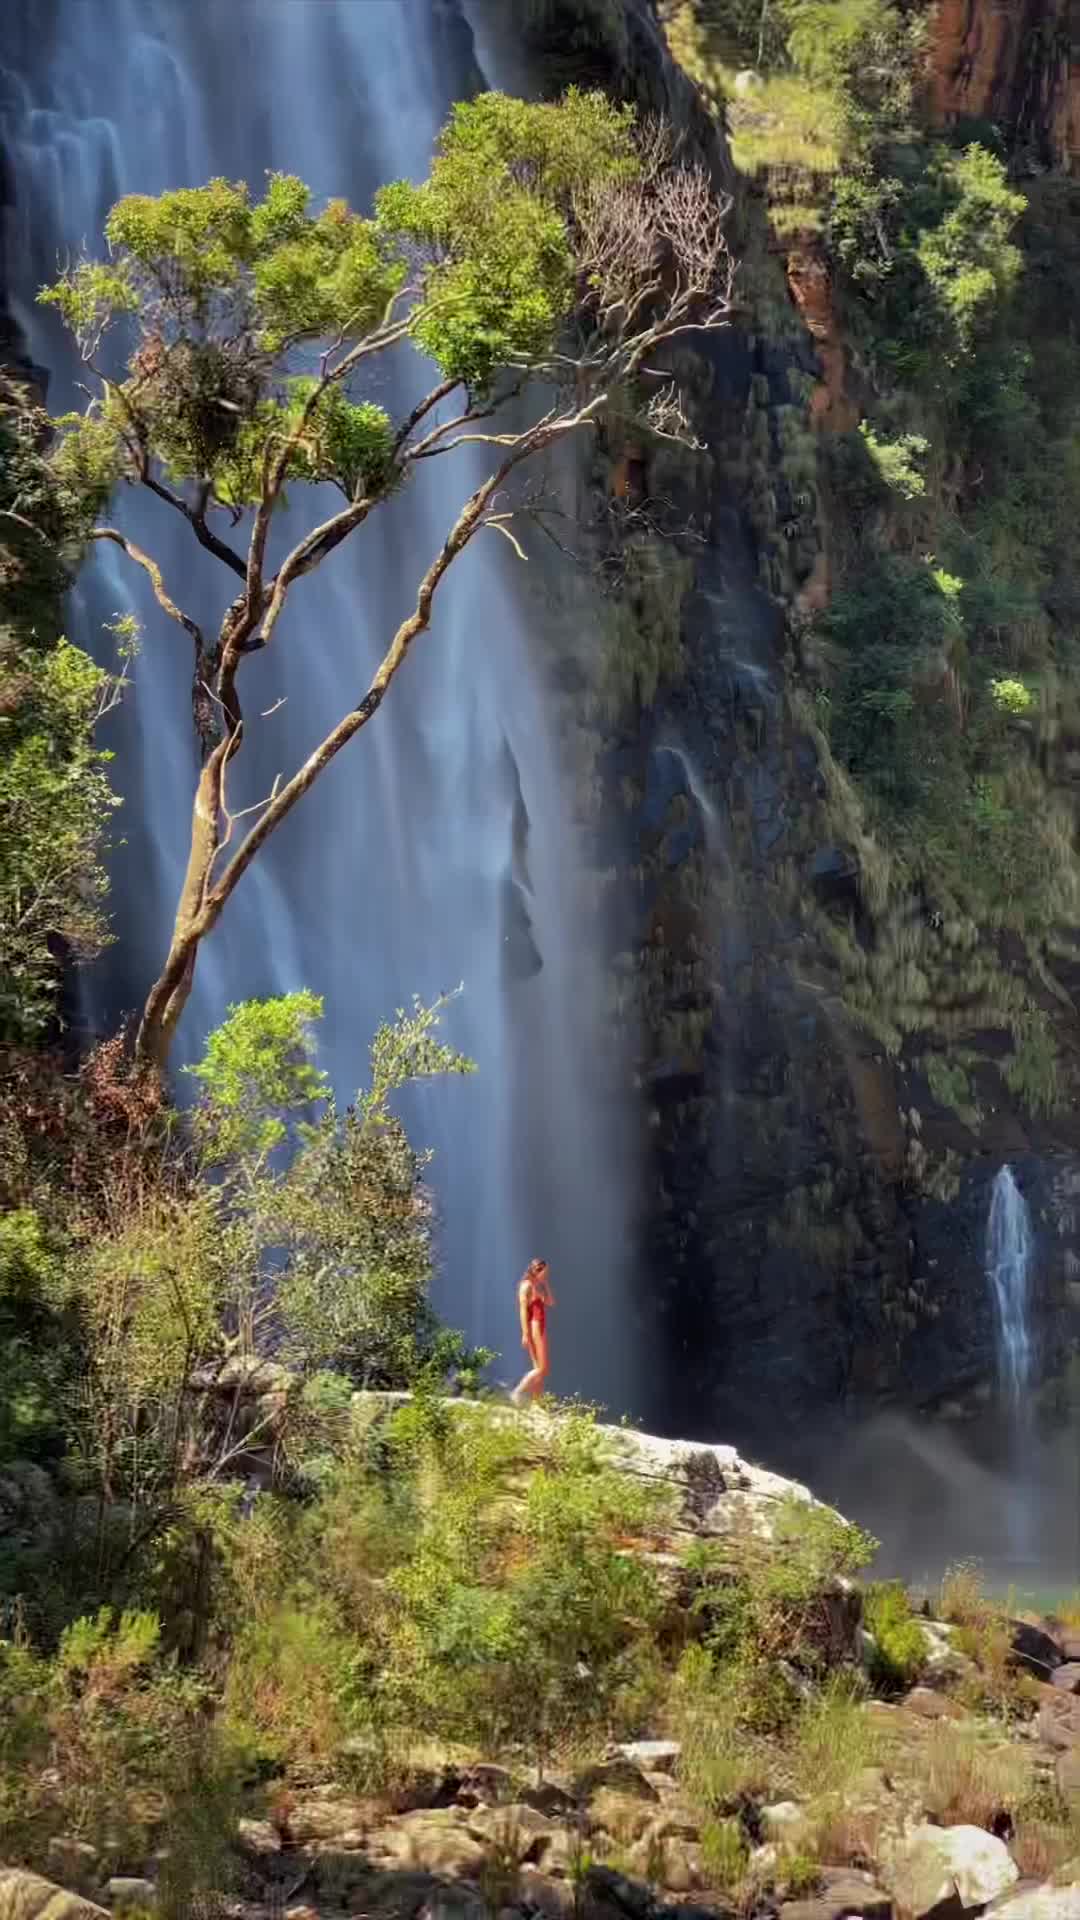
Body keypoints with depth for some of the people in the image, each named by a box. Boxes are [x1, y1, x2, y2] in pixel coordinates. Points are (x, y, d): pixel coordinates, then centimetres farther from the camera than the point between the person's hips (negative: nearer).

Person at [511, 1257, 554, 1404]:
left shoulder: (537, 1287, 18)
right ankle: (518, 1393, -10)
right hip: (533, 1327, -9)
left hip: (541, 1328, 9)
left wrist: (546, 1284, 13)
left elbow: (550, 1302, 20)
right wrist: (525, 1334, -20)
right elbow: (523, 1309, -15)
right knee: (541, 1368, -12)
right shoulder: (527, 1286, -8)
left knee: (541, 1369, 6)